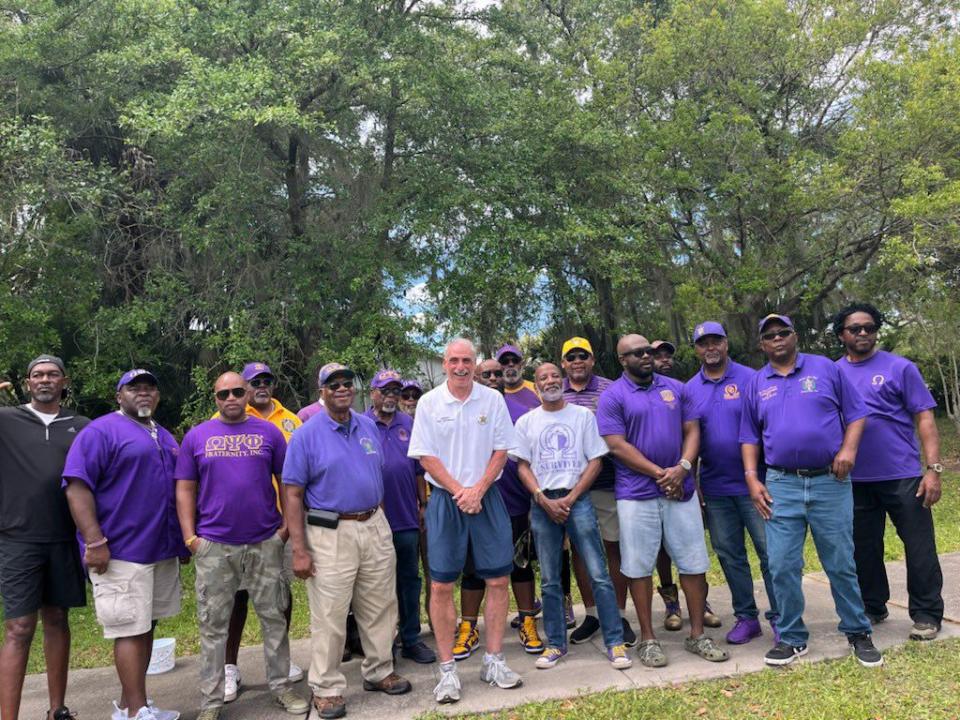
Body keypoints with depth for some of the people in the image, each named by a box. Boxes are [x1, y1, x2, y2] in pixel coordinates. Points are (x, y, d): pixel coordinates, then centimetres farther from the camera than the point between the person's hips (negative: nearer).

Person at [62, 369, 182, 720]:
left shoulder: (165, 436, 18)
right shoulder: (101, 431, -7)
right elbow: (77, 486, -15)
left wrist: (184, 539, 19)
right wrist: (94, 541, -21)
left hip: (163, 550, 8)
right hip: (122, 552, -8)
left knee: (146, 627, 13)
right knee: (131, 630, -4)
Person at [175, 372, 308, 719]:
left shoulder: (268, 432, 5)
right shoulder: (197, 436, 5)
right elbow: (185, 489, 4)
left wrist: (288, 524, -2)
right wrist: (190, 537, -4)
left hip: (265, 543, 0)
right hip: (213, 545, 0)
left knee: (274, 618, 9)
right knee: (213, 625, 8)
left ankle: (281, 687, 24)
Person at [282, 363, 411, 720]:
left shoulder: (369, 426, 8)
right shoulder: (306, 435, -7)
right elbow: (292, 494, -9)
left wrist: (379, 520, 15)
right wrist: (299, 550, -14)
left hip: (375, 527, 5)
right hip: (330, 534, -5)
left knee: (380, 607, 14)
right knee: (329, 616, 2)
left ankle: (379, 671, 31)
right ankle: (326, 688, 18)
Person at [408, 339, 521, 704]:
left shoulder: (493, 399, 1)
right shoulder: (429, 402, -1)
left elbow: (501, 450, 1)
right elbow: (426, 457, -3)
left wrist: (478, 491, -10)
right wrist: (460, 491, -11)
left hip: (487, 498, 1)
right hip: (445, 500, -1)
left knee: (497, 580, 4)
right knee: (441, 586, 0)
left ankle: (493, 661, 20)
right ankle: (447, 669, 14)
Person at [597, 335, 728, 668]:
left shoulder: (676, 388, 10)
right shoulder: (612, 396, -4)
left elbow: (692, 431, 7)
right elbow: (617, 445, -10)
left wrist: (682, 468, -11)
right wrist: (659, 473, -13)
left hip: (680, 489, 4)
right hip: (636, 495, -3)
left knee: (694, 563, 7)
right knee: (639, 568, 3)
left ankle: (697, 635, 21)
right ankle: (648, 639, 17)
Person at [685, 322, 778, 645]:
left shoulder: (749, 378, -2)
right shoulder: (690, 389, 7)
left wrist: (763, 476, -8)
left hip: (754, 483, -3)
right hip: (714, 488, 3)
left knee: (769, 551, 1)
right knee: (729, 555, 10)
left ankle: (781, 618, 14)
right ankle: (746, 617, 23)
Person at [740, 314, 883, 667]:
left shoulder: (826, 368, 6)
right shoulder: (756, 384, 10)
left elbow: (856, 414, 7)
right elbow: (749, 437, 12)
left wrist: (848, 449, -10)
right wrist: (752, 479, 2)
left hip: (830, 482, -1)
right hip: (780, 486, 2)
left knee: (841, 564, 7)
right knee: (782, 566, 1)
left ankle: (858, 632, 26)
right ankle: (791, 638, 16)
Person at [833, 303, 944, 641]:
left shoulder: (900, 368, -1)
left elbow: (924, 419, -4)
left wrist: (933, 468, -11)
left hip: (903, 476, -2)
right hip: (855, 481, 3)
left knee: (920, 548, 4)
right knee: (864, 550, 13)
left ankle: (926, 614, 20)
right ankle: (872, 608, 30)